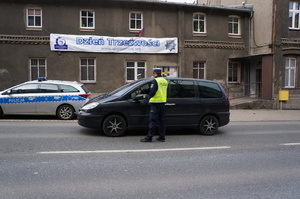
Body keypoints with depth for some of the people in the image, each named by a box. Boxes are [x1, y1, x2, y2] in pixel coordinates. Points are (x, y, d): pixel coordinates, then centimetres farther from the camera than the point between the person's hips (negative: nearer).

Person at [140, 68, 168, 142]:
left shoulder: (155, 80, -11)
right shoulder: (165, 81, 15)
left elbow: (152, 92, -19)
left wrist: (147, 96, 0)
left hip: (156, 103, -8)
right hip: (163, 102, 8)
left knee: (152, 120, -5)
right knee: (161, 120, 11)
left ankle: (149, 137, -1)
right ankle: (162, 137, 14)